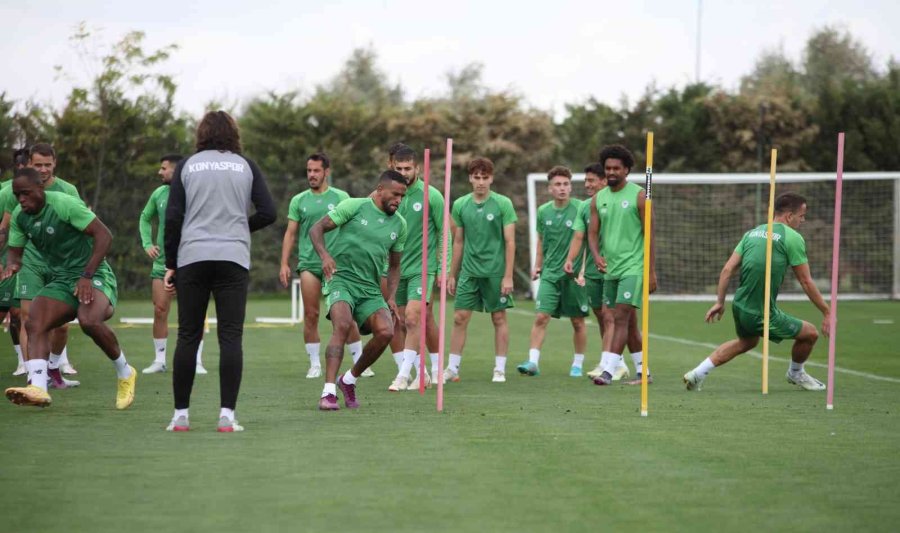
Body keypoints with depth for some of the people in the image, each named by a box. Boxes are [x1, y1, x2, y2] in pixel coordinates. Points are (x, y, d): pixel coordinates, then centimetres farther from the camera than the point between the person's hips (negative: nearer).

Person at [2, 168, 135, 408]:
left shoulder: (65, 205, -17)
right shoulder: (19, 216, 4)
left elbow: (104, 235, -19)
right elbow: (15, 253, 14)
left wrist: (87, 276, -24)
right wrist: (11, 266, -12)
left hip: (94, 277, -7)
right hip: (59, 281, 7)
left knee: (89, 321, -33)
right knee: (34, 324, -19)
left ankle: (125, 373, -10)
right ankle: (38, 388, -30)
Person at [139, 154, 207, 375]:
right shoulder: (159, 193, 5)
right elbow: (145, 218, 21)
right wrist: (147, 244, 9)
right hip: (162, 262, 4)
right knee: (160, 311, 3)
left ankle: (197, 361, 5)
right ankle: (160, 360, 12)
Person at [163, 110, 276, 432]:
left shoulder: (187, 166, 7)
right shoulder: (246, 166, 8)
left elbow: (173, 218, 1)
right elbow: (267, 213, 0)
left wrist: (171, 264, 6)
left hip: (192, 259, 1)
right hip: (233, 258, 0)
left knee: (188, 337, 5)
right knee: (231, 337, -1)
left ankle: (181, 415, 7)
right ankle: (227, 415, -7)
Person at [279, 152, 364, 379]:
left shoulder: (341, 198, 5)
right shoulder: (299, 201, 10)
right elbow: (290, 233, 11)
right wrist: (284, 264, 3)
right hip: (308, 264, 2)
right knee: (311, 315, -1)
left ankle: (358, 361, 7)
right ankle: (314, 364, 7)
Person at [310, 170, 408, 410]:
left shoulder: (399, 224, 14)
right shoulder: (354, 206, -1)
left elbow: (394, 265, 23)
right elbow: (316, 229, -1)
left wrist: (391, 297, 10)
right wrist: (325, 255, -19)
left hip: (370, 288, 5)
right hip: (341, 278, -5)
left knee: (386, 332, -17)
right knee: (342, 326, -29)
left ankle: (349, 379, 5)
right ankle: (328, 392, -28)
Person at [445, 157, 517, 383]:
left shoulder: (503, 204, -5)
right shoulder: (461, 205, 5)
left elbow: (510, 242, -5)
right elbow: (458, 242, 13)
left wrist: (508, 276, -10)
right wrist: (452, 274, 13)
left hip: (495, 271, -3)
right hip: (469, 271, 3)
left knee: (499, 318, 3)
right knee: (460, 318, -1)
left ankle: (500, 369, 11)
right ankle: (452, 368, 5)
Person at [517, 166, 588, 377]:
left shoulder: (580, 209, -8)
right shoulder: (543, 211, 6)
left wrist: (583, 268, -14)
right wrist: (538, 265, 17)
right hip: (550, 273, 3)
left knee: (578, 322, 6)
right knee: (541, 317, -9)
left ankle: (578, 364, 19)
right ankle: (533, 362, -9)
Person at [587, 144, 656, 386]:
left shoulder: (638, 195, -5)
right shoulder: (599, 199, 10)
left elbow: (649, 234, -5)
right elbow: (593, 232, 9)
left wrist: (652, 271, -9)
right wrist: (596, 255, -12)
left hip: (633, 267, -6)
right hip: (610, 268, 6)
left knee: (621, 318, -14)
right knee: (629, 321, 12)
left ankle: (608, 370, -19)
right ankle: (642, 370, 21)